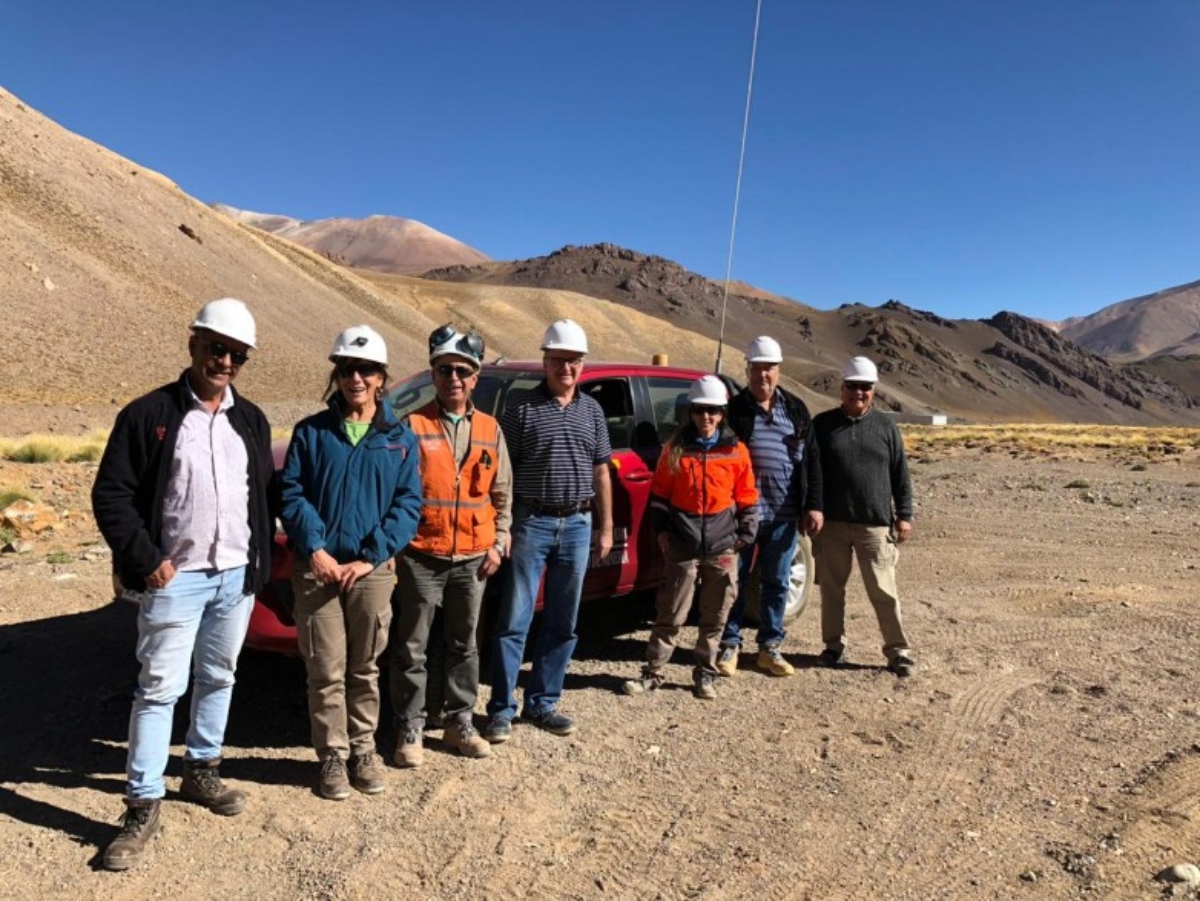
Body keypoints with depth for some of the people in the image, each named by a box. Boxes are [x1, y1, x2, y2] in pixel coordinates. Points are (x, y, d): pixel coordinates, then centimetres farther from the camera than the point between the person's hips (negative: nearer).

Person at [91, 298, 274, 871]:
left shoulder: (251, 421, 8)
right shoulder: (149, 414, -6)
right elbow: (110, 494, -6)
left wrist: (259, 561, 7)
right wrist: (146, 559, -12)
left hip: (238, 576, 5)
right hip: (175, 578, -4)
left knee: (218, 680, 16)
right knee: (159, 688, 0)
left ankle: (201, 770, 33)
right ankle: (143, 805, 10)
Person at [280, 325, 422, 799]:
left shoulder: (401, 438, 4)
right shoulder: (311, 432, 4)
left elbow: (408, 503, -1)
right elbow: (291, 494, 0)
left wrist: (371, 558, -10)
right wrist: (315, 549, -12)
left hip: (374, 570, 1)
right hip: (318, 567, 0)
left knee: (365, 669, 12)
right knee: (326, 670, 4)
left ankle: (363, 750, 27)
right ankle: (332, 757, 20)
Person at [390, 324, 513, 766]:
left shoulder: (490, 429, 7)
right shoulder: (412, 426, -5)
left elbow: (502, 494, 12)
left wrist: (498, 542, 5)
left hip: (473, 559, 4)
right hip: (421, 557, -3)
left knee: (463, 646, 15)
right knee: (412, 649, 6)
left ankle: (459, 722, 29)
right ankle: (410, 730, 20)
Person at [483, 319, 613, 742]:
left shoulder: (592, 411, 10)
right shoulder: (522, 409, -3)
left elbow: (601, 472, 13)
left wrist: (606, 527, 10)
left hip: (577, 525, 4)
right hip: (531, 522, -4)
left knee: (563, 624, 11)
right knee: (514, 621, 0)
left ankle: (542, 703, 24)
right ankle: (501, 708, 12)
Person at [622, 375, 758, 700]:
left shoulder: (736, 451, 3)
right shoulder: (675, 448, 4)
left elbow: (747, 498, 9)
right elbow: (659, 493, 10)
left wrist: (744, 536, 3)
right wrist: (661, 530, 2)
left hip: (722, 549, 1)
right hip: (682, 548, -1)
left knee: (714, 618, 10)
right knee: (670, 615, 3)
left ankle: (704, 675, 23)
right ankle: (652, 673, 14)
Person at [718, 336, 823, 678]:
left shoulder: (796, 410, 10)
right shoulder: (734, 409, 0)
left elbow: (811, 459, 9)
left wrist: (813, 505, 2)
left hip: (784, 514, 3)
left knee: (776, 583, 11)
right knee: (736, 581, 5)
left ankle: (769, 647, 23)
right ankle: (729, 645, 17)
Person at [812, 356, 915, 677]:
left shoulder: (886, 427, 6)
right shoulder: (823, 424, 4)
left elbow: (900, 475, 8)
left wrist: (904, 515, 5)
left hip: (875, 524, -1)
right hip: (831, 523, 1)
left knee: (884, 591, 1)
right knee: (832, 588, 10)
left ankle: (897, 650, 12)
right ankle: (834, 644, 24)